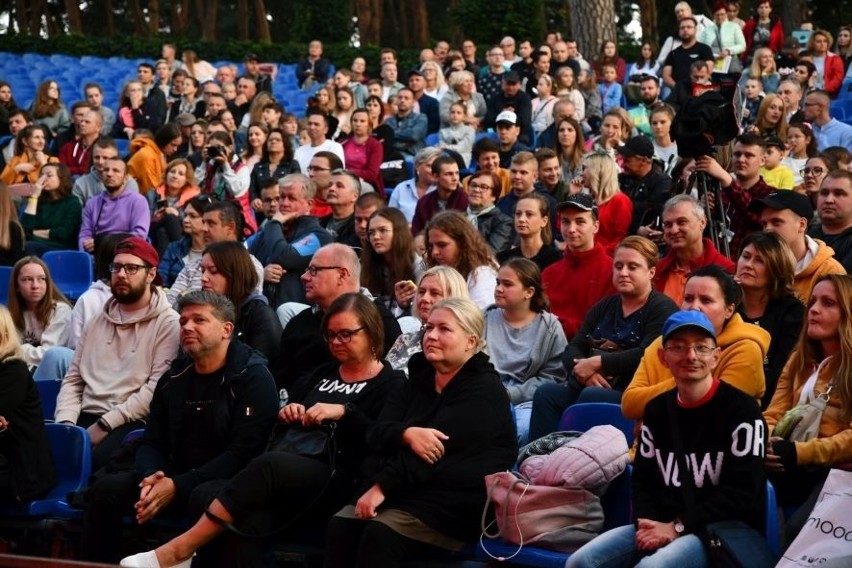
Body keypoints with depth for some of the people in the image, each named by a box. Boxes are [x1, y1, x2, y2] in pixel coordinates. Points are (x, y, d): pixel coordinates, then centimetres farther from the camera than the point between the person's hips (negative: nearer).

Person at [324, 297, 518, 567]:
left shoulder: (483, 391, -6)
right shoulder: (420, 378, 16)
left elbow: (437, 446, -18)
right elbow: (376, 433, 3)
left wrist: (383, 485, -21)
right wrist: (406, 434, -20)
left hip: (458, 506, -6)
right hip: (408, 492, 6)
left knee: (379, 534, -30)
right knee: (340, 525, -21)